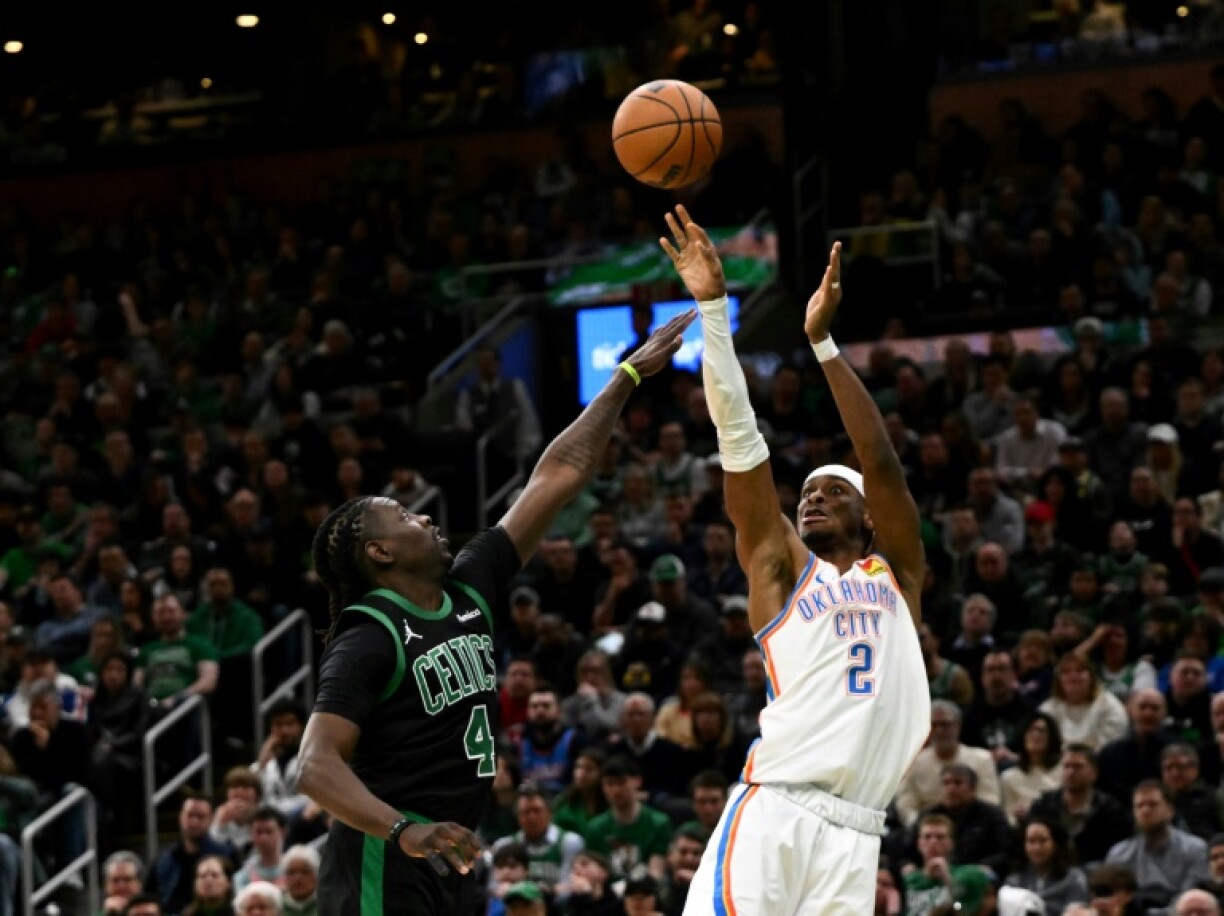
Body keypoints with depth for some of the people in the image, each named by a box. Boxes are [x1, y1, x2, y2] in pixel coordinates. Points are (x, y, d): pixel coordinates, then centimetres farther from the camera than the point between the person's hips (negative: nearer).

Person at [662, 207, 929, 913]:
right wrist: (713, 310, 5)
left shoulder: (898, 574, 19)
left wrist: (823, 341, 2)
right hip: (772, 813, -1)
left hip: (853, 836, 1)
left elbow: (882, 463, 6)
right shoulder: (781, 569, 18)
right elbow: (740, 440, 11)